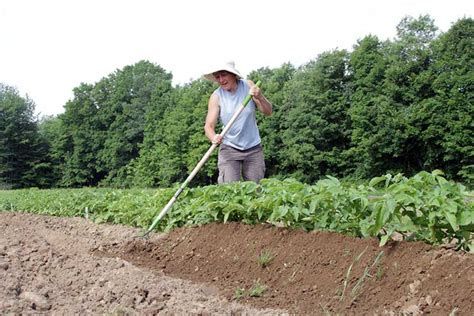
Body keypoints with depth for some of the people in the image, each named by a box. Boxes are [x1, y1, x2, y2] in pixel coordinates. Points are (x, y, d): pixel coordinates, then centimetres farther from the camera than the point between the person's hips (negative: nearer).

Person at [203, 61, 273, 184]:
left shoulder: (248, 86, -4)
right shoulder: (216, 97, -7)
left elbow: (268, 112, -5)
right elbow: (208, 126, -13)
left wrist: (260, 97, -25)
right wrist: (213, 137, -35)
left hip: (253, 148, 2)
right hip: (229, 149, -1)